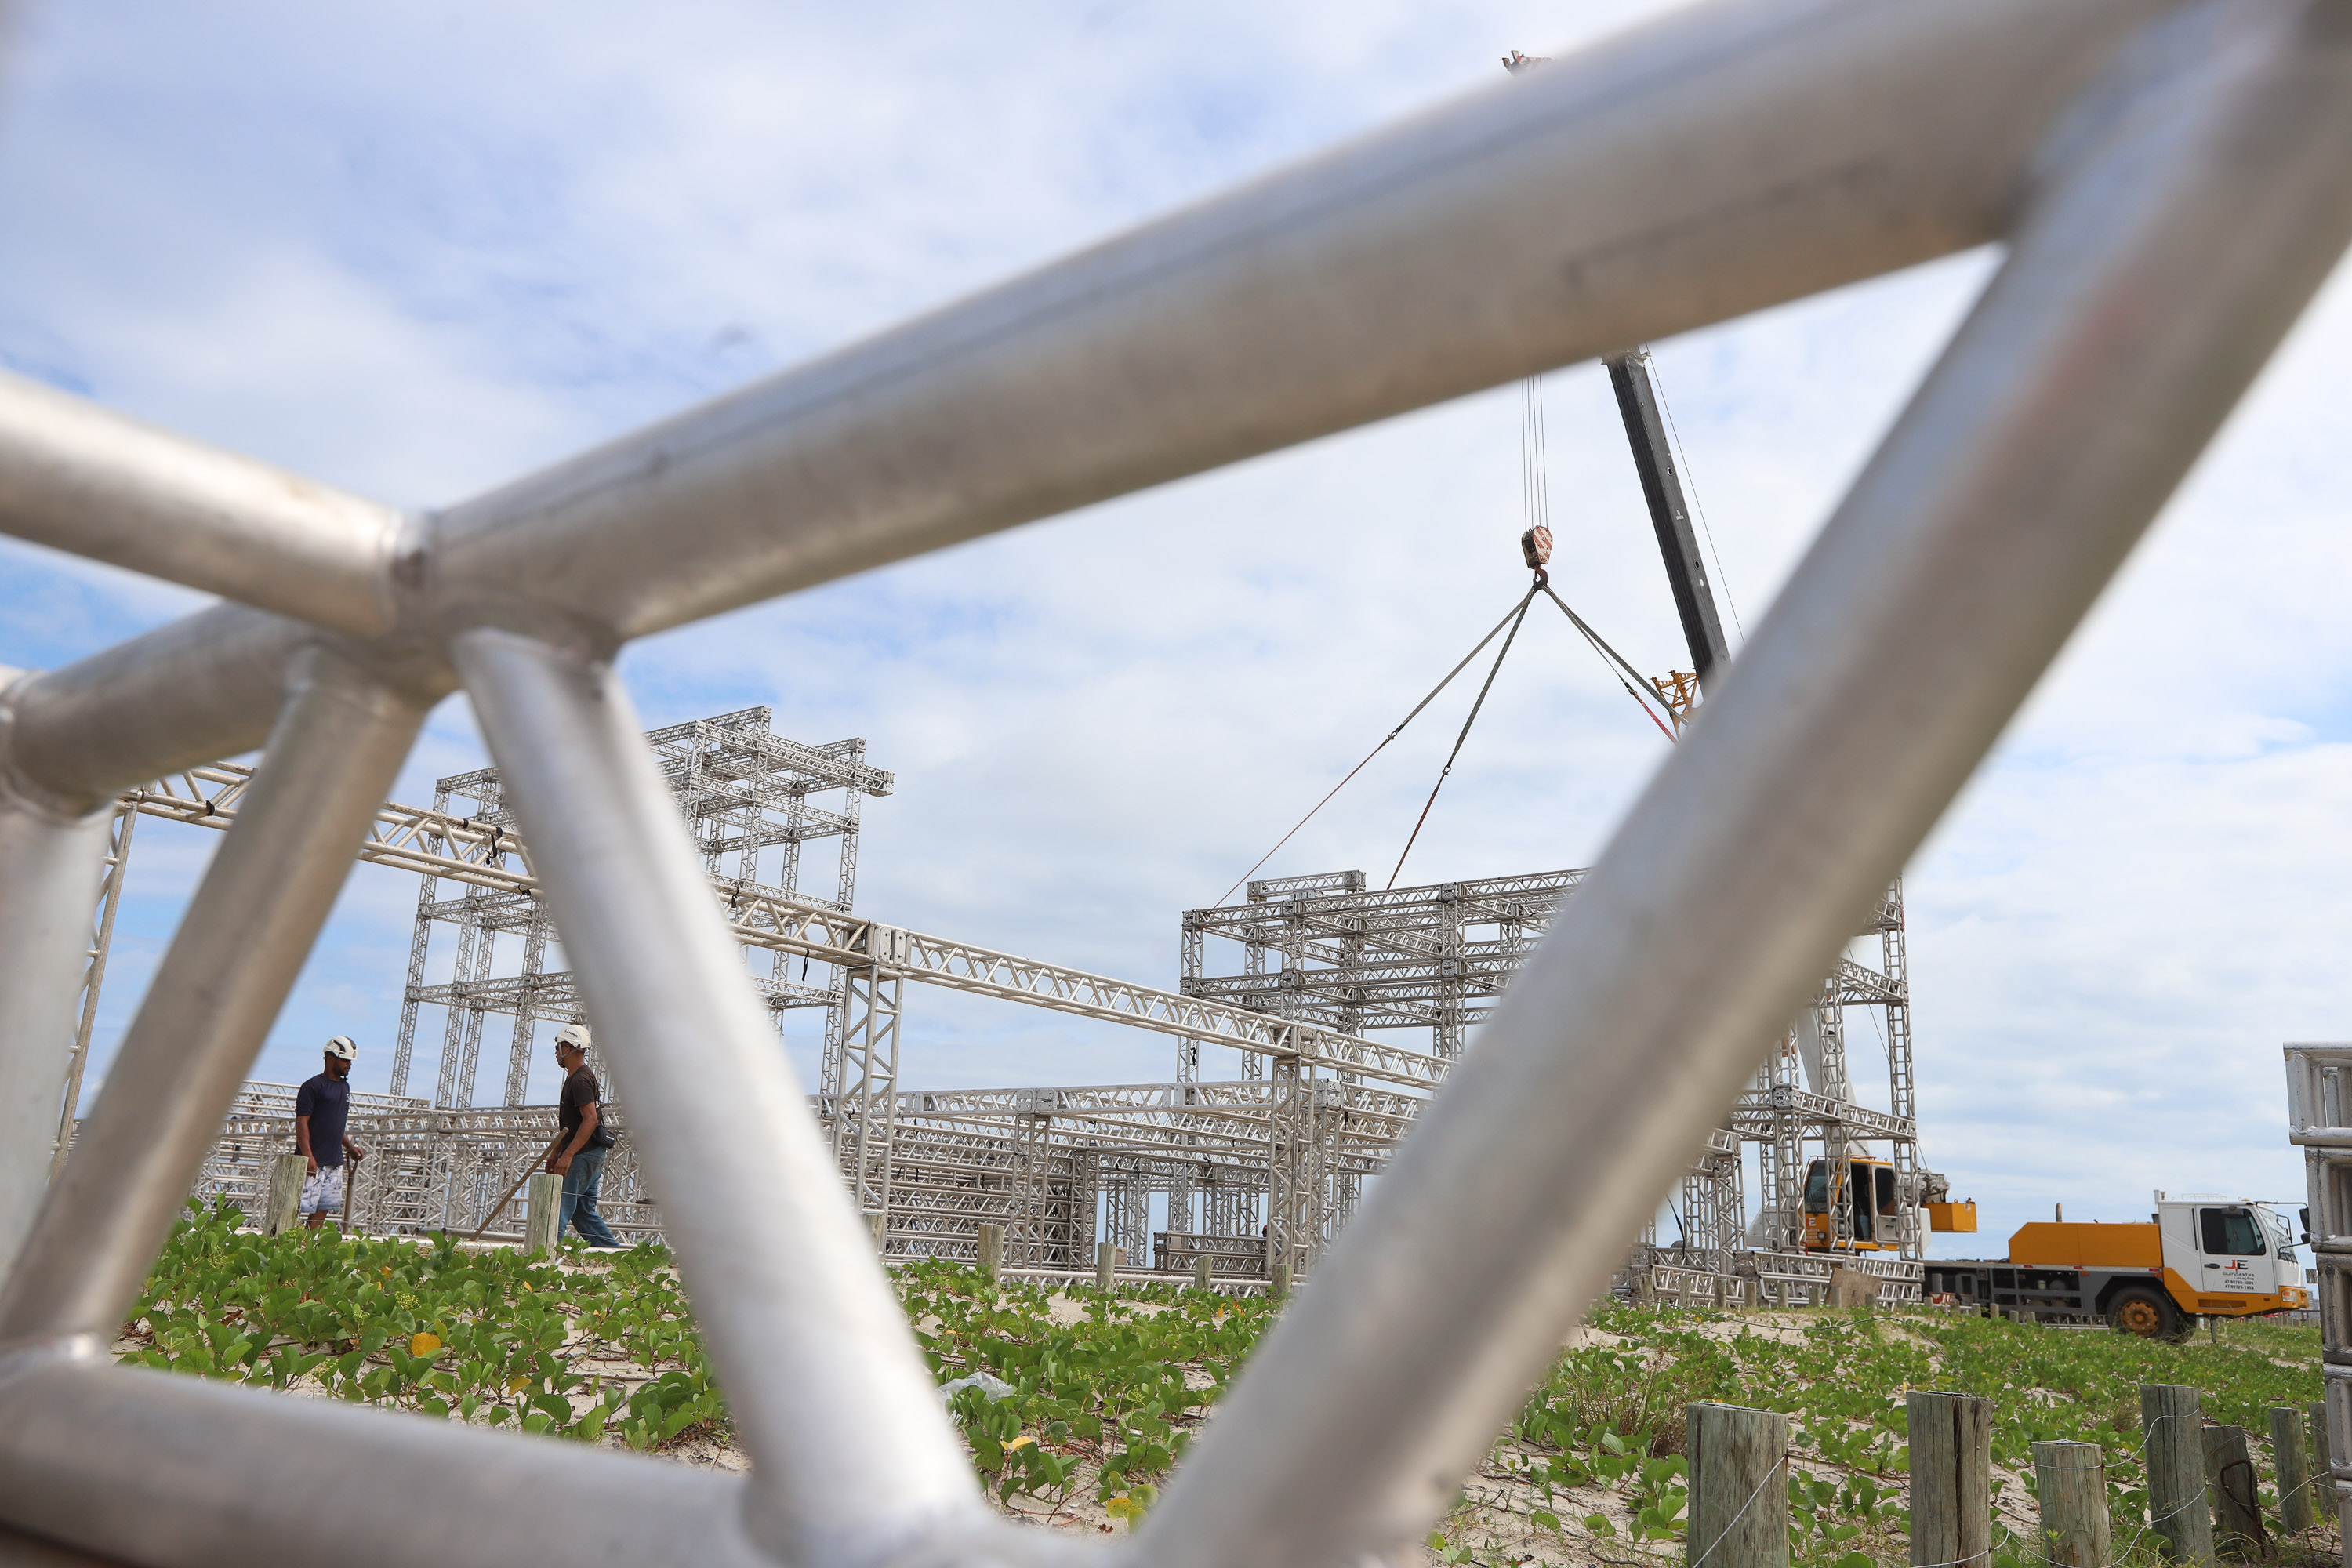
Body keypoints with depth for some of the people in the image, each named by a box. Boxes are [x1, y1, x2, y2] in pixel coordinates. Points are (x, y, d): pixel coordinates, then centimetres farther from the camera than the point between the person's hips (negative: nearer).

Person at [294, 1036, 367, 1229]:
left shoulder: (345, 1086, 16)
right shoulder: (314, 1086, -8)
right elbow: (301, 1122, -13)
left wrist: (349, 1146, 18)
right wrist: (308, 1156, -20)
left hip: (335, 1161, 8)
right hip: (313, 1161, -8)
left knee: (323, 1210, 7)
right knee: (304, 1205, -9)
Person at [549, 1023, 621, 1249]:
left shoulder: (581, 1080, -14)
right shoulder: (575, 1078, 20)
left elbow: (591, 1119, -23)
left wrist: (567, 1155, -27)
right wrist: (555, 1153, 24)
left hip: (584, 1155, -11)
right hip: (588, 1156, 11)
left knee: (558, 1209, -12)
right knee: (583, 1212, 13)